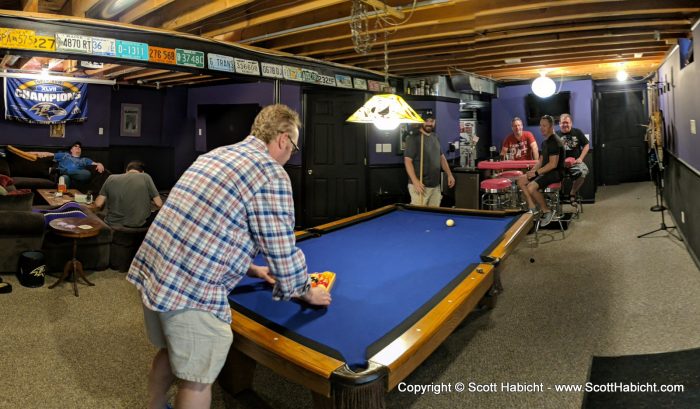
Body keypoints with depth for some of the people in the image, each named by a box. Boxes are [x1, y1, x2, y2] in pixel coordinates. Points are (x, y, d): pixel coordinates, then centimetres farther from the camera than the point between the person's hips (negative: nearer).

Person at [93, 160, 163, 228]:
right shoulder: (145, 177, -4)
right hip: (139, 225, -3)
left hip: (113, 225, 3)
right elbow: (159, 205, -5)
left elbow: (98, 204, 3)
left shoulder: (111, 178, 3)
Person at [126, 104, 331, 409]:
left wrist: (249, 268, 26)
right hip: (192, 290, -9)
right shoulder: (272, 174, -12)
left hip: (150, 269, 9)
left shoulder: (216, 154, 15)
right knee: (197, 379, 11)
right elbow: (284, 253, -11)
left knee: (170, 352, 30)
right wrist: (308, 293, 8)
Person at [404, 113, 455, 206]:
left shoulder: (435, 137, 14)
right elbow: (408, 161, -15)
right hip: (421, 185, -7)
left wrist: (449, 174, 13)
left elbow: (442, 157, 23)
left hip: (436, 186, 7)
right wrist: (415, 181, -24)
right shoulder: (413, 138, -9)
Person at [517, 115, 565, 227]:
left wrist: (537, 173, -20)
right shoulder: (545, 142, 15)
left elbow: (553, 164, -23)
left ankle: (547, 211, -8)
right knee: (521, 180, 1)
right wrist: (532, 171, 2)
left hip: (556, 173, -10)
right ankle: (533, 209, 2)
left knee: (531, 187, -28)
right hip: (546, 171, 10)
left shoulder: (554, 142, -17)